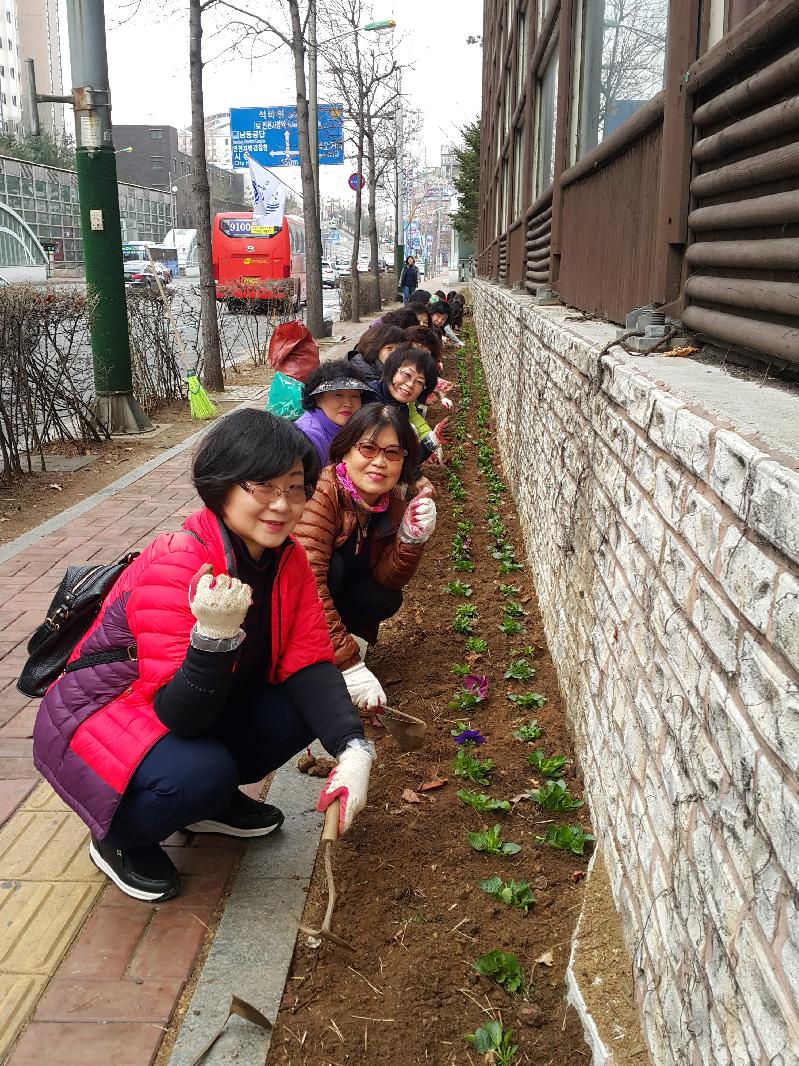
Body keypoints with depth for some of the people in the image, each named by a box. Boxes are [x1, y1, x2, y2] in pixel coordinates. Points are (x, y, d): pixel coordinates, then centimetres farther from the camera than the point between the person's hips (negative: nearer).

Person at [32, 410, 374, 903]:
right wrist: (215, 634, -51)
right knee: (199, 772, -33)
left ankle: (211, 799, 11)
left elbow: (308, 664, -13)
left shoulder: (288, 558, -10)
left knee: (304, 708, -14)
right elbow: (180, 715, -32)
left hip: (195, 713, 7)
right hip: (99, 714, -6)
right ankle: (119, 837, 1)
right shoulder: (173, 566, -31)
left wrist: (353, 749, -29)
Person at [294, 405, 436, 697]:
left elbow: (386, 580, -7)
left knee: (385, 600, -15)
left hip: (334, 591, 7)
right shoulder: (322, 492, -30)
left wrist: (412, 537, -26)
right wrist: (349, 665, -37)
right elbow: (308, 583, -36)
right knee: (335, 562, -29)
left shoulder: (391, 501, -7)